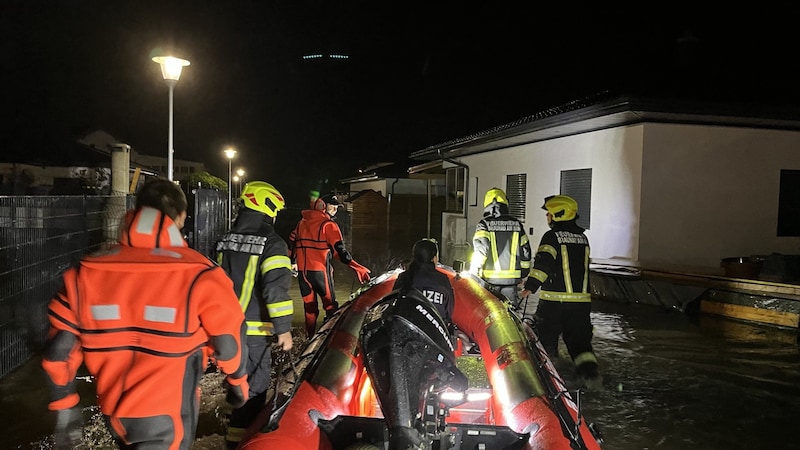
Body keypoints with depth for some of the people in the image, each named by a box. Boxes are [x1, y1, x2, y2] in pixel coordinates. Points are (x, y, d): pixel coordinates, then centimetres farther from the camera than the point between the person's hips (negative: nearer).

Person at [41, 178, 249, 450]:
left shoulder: (86, 274, -7)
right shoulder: (198, 275, -19)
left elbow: (59, 349, -2)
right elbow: (228, 341, -10)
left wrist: (64, 409, 11)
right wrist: (238, 382, 9)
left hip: (114, 413, 5)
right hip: (169, 415, -5)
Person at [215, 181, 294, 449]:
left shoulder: (227, 241, 9)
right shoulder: (272, 244, -15)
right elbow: (276, 289, -22)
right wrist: (284, 329, -16)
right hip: (254, 329, -8)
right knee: (253, 386, 2)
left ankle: (240, 425, 42)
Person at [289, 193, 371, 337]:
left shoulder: (302, 223, 10)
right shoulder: (328, 225, -9)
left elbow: (291, 243, 17)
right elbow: (340, 250, -17)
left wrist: (293, 263, 31)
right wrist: (356, 267, -18)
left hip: (302, 270, 6)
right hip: (320, 270, -6)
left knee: (309, 305, 13)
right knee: (330, 304, 5)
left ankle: (310, 336, 17)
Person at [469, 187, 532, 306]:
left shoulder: (484, 224, -6)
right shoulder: (516, 224, 6)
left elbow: (480, 249, -15)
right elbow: (525, 251, 11)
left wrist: (473, 273, -6)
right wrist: (523, 274, 22)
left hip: (489, 278, -3)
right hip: (511, 278, 3)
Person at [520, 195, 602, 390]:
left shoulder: (552, 236, -8)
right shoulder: (583, 237, 14)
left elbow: (543, 262, -19)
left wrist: (531, 285, -17)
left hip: (554, 300, -5)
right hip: (581, 299, 5)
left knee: (547, 337, 10)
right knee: (579, 337, 5)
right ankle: (589, 370, -14)